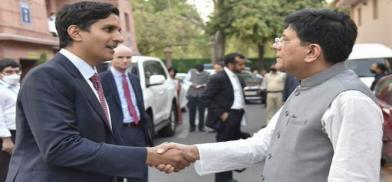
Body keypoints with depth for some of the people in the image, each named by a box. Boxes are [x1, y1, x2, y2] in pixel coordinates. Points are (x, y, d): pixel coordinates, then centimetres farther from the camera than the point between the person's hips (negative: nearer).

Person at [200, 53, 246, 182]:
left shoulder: (237, 78, 13)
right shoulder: (218, 78, -14)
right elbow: (205, 98, -17)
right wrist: (220, 113, -17)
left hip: (237, 116, 9)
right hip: (227, 117, -8)